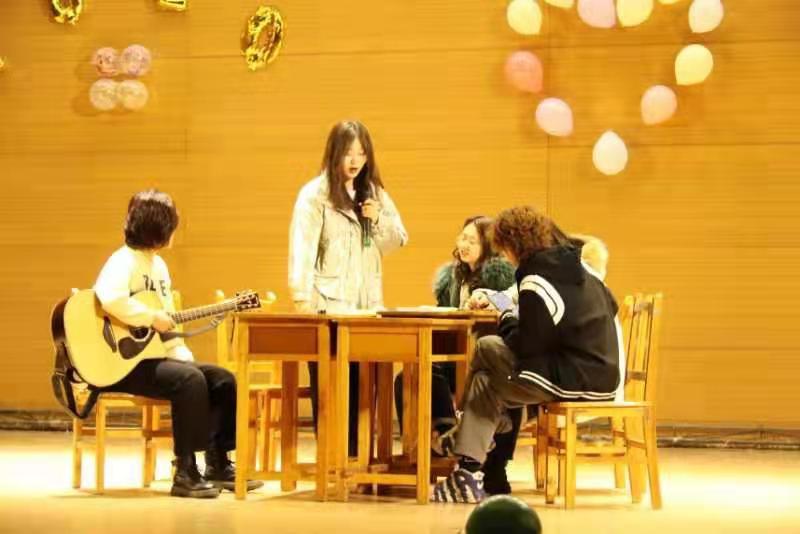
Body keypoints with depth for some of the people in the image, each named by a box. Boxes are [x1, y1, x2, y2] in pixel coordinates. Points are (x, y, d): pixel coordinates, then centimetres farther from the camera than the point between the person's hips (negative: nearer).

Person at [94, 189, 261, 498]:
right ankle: (185, 474, -24)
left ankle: (218, 466, 7)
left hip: (155, 355, 10)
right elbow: (110, 299, -37)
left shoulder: (158, 265, 16)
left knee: (224, 380, 2)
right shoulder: (124, 262, -15)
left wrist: (183, 355, 7)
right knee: (190, 380, -30)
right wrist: (152, 317, -26)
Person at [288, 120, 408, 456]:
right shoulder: (315, 194, -4)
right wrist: (302, 301, -19)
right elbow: (302, 249, -11)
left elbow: (398, 241, 15)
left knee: (364, 384, 4)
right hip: (329, 308, -5)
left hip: (366, 306, 5)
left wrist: (378, 219, -5)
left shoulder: (374, 193, 13)